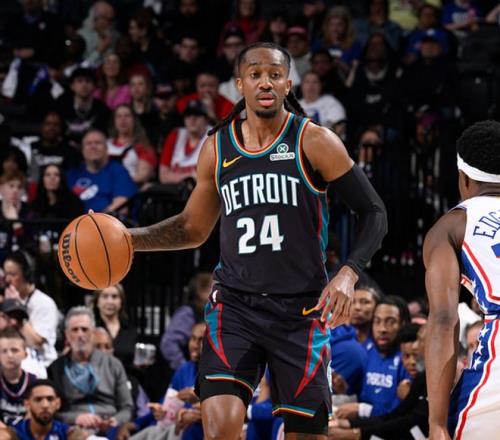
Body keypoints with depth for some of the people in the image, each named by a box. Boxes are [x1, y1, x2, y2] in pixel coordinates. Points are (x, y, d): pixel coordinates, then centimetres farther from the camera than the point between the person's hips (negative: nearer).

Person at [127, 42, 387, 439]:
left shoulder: (314, 143, -4)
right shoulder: (217, 148, 8)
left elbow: (373, 213, -3)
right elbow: (194, 228, 20)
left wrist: (348, 274, -18)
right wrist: (127, 238, 6)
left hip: (301, 309, -2)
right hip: (235, 305, 2)